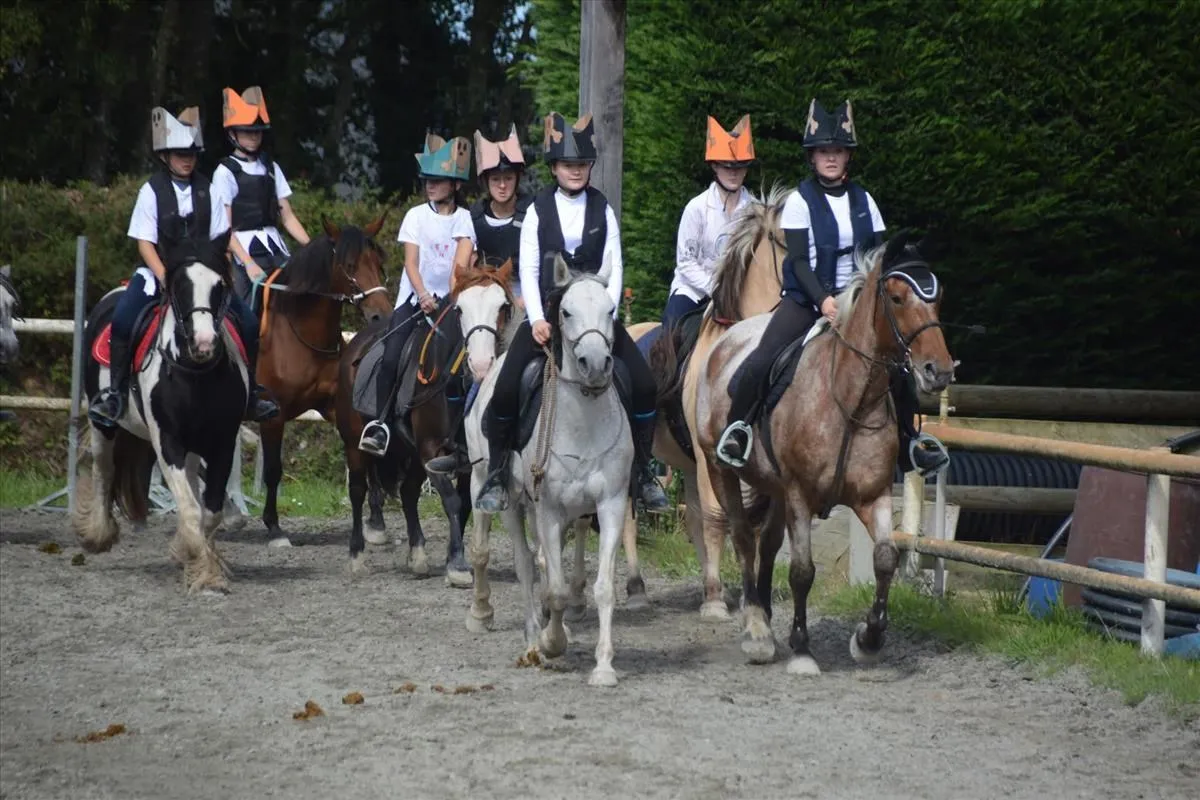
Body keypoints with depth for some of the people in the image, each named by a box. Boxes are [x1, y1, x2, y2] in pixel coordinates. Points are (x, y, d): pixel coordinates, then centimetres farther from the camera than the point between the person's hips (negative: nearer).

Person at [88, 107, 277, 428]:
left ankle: (247, 393, 6)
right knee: (122, 320, -28)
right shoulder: (152, 191, -3)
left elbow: (220, 240, 6)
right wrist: (164, 277, -19)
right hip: (158, 271, -3)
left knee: (247, 325, -11)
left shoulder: (207, 191, 5)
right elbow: (144, 242, -7)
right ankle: (115, 392, -15)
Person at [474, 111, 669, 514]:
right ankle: (497, 474, 0)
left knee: (643, 385, -14)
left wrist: (606, 314, -13)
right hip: (546, 313, -1)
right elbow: (528, 270, -1)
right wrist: (537, 320, -13)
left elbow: (613, 268, 2)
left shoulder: (603, 210, 6)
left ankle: (642, 472, 2)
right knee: (505, 389, -18)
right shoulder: (538, 210, 3)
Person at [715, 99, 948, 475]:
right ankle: (737, 426, -1)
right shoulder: (800, 201, -4)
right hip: (805, 299, -3)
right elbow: (798, 261, -10)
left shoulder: (863, 201, 8)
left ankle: (908, 441, 7)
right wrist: (822, 300, -24)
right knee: (760, 362, -23)